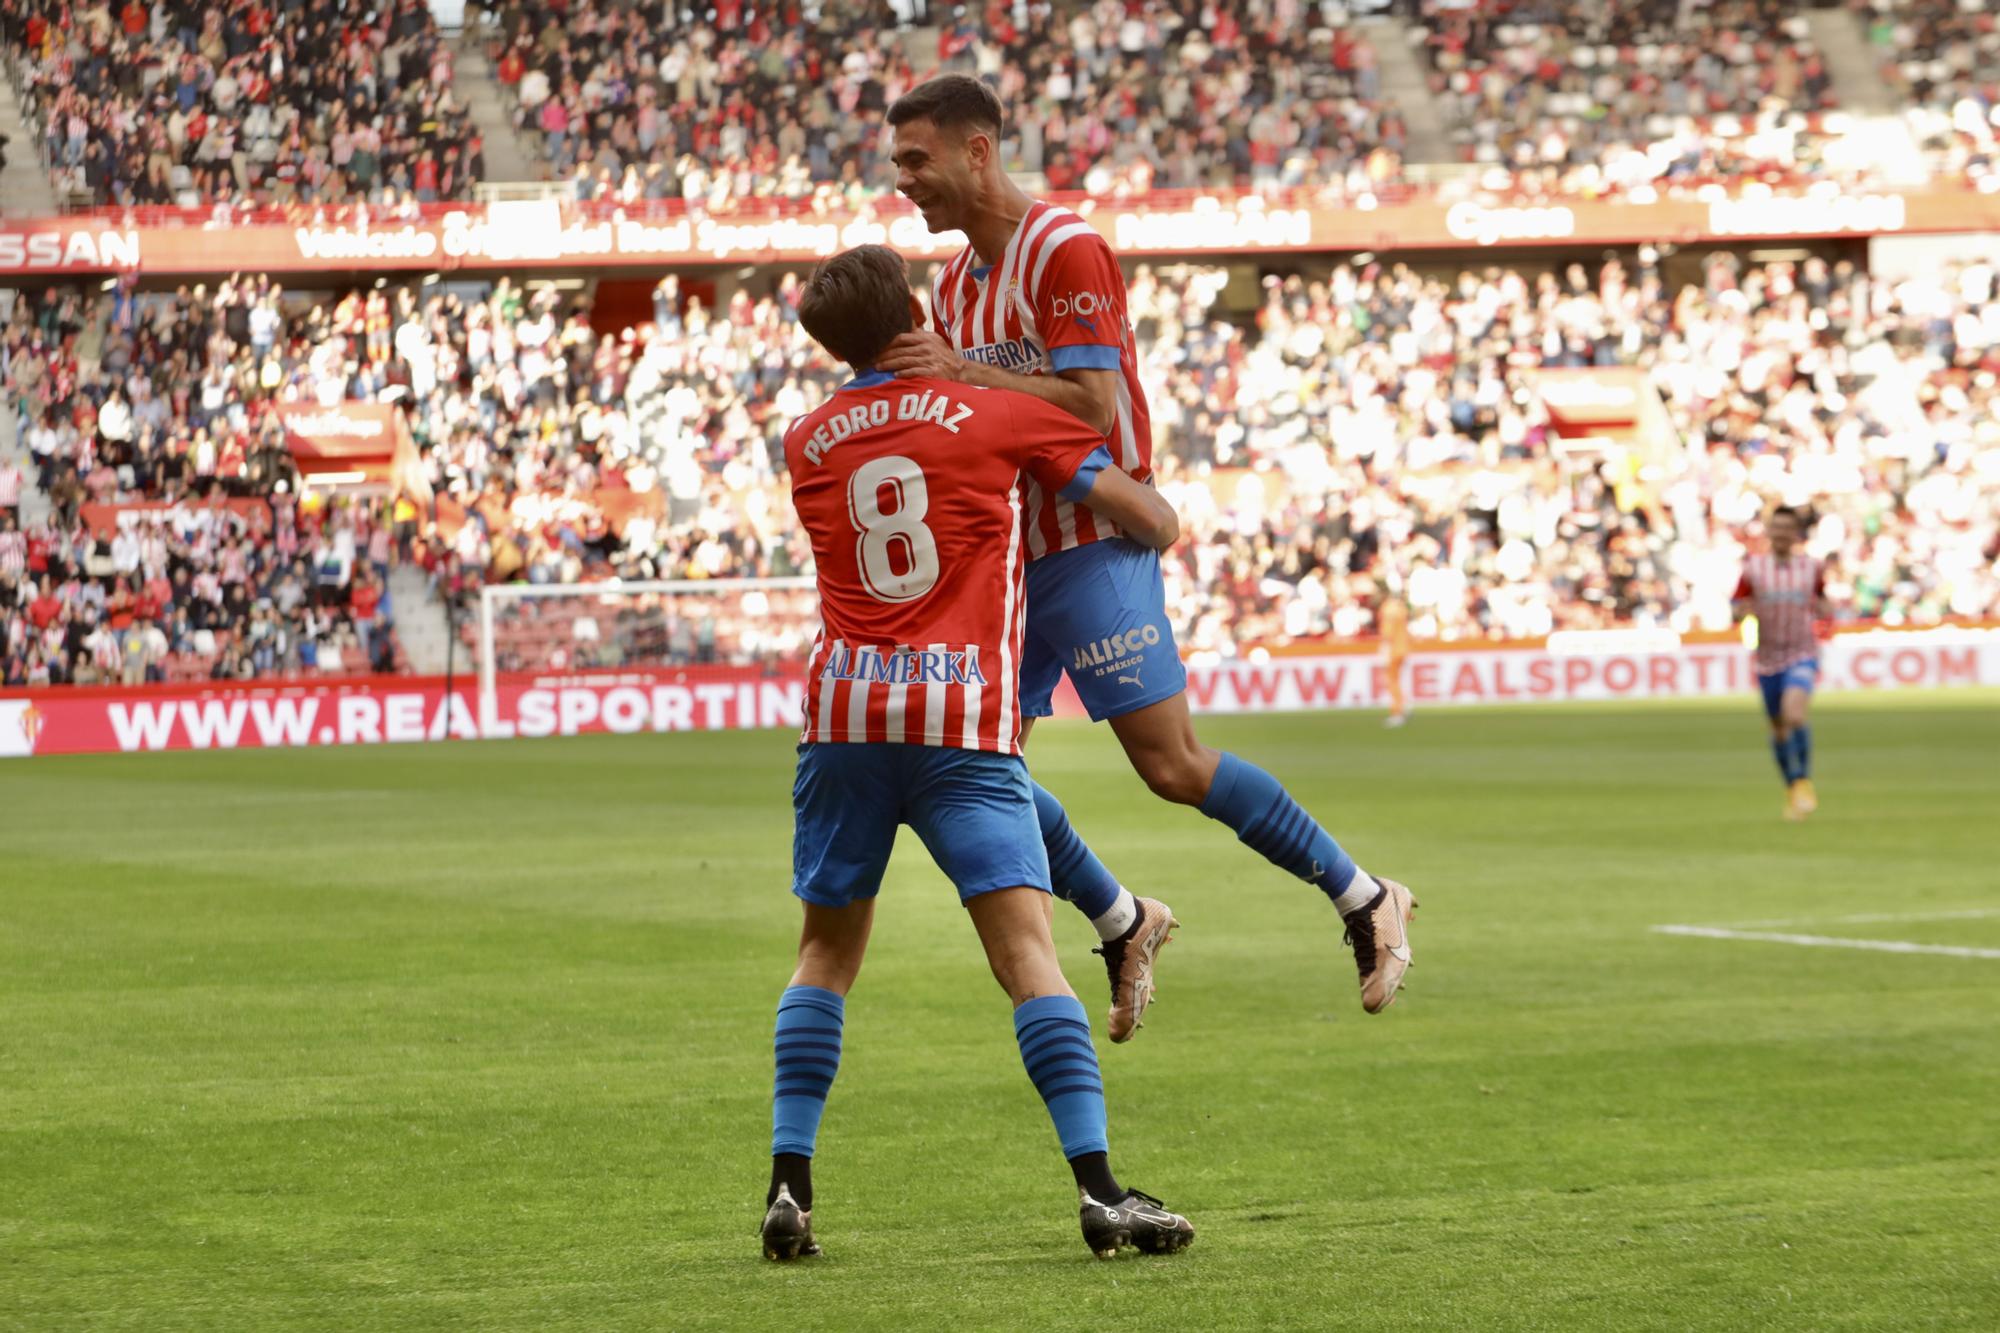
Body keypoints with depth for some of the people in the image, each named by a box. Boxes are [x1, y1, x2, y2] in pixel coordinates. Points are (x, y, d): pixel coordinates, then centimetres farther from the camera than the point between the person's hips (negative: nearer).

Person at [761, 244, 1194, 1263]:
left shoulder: (806, 444, 13)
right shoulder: (996, 418, 4)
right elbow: (1153, 520, 6)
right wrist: (1156, 527, 28)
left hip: (845, 714, 3)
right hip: (962, 719, -3)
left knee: (828, 948, 15)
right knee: (1025, 944, -9)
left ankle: (789, 1187, 8)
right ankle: (1097, 1187, -17)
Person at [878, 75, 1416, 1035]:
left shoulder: (1066, 251, -13)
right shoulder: (955, 283, 14)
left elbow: (1090, 405, -22)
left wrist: (960, 373, -23)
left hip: (1092, 548, -8)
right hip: (1001, 551, 8)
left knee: (1173, 767, -12)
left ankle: (1366, 902, 2)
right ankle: (1119, 923, 21)